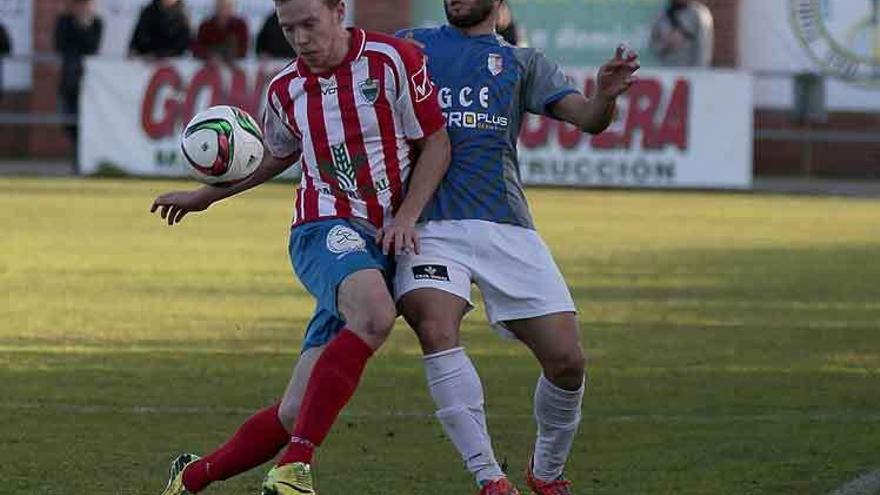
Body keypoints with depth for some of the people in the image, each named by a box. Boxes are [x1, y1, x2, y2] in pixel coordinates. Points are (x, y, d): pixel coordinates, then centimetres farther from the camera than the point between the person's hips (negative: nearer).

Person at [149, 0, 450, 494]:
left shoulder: (394, 59, -2)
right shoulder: (285, 90, 10)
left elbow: (436, 142, 2)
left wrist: (406, 217, -10)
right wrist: (205, 196, 38)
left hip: (383, 245, 0)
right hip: (325, 228, 0)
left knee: (298, 414, -5)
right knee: (374, 316, -38)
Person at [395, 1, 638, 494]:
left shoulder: (524, 63, 19)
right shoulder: (412, 46, 19)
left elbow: (588, 118, 7)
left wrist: (607, 95, -17)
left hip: (506, 228, 1)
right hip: (430, 226, -1)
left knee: (567, 360, -5)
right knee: (436, 331, -27)